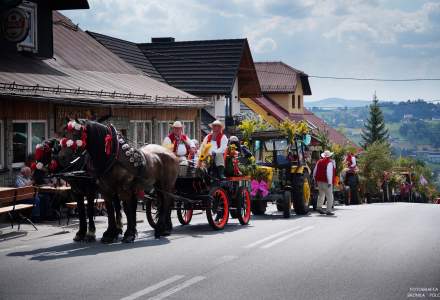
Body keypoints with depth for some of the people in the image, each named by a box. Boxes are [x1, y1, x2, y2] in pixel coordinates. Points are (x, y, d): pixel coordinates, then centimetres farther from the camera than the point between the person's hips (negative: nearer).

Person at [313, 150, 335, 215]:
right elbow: (329, 173, -20)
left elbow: (314, 172, 15)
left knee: (321, 194, 23)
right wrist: (330, 182, -18)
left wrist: (316, 180, 24)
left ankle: (319, 206, 13)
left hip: (319, 181, 7)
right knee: (329, 196, -2)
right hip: (326, 182, -7)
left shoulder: (319, 162, 10)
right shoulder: (329, 162, -11)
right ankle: (328, 211, -6)